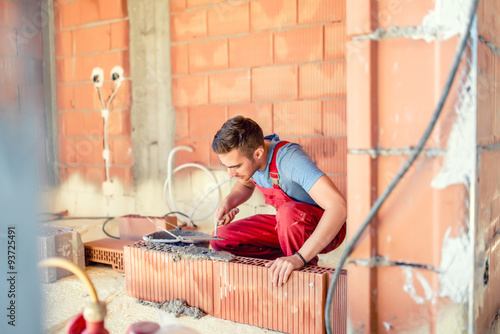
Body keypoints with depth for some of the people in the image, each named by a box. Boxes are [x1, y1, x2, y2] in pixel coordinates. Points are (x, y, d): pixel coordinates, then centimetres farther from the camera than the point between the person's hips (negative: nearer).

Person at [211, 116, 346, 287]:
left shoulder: (288, 159, -33)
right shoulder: (243, 153, -11)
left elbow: (338, 206, -43)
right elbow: (245, 185, 15)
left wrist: (299, 258, -47)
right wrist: (228, 202, -8)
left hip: (326, 229, -6)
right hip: (288, 223, 7)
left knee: (289, 211, -39)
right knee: (220, 238, -7)